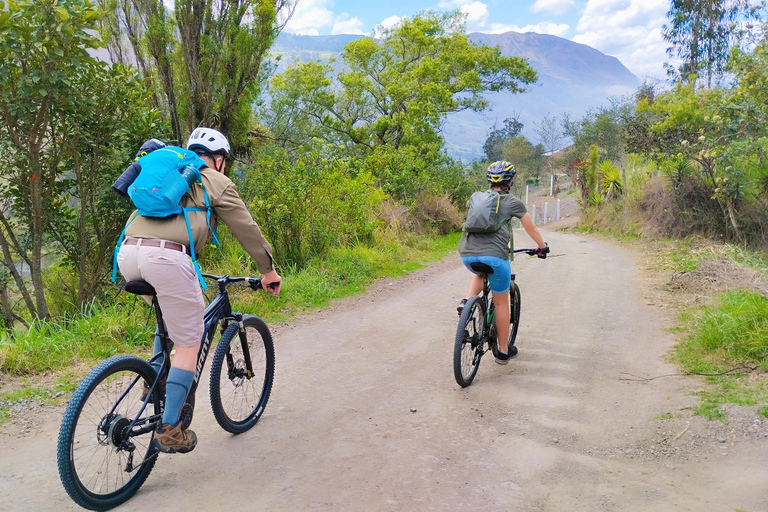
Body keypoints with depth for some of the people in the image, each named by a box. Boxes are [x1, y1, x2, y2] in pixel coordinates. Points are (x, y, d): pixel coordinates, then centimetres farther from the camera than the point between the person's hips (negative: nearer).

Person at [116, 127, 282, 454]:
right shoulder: (216, 182, 13)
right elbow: (246, 229, 15)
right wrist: (269, 270, 27)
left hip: (127, 253, 7)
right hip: (167, 257, -7)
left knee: (171, 317, 34)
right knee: (188, 344, 4)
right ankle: (169, 431, 2)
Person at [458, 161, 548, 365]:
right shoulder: (513, 202, 10)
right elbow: (532, 229, 20)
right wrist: (542, 247, 38)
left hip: (467, 254, 4)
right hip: (494, 256, -4)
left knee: (480, 272, 39)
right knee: (501, 302, 14)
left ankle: (467, 301, 12)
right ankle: (503, 351, 24)